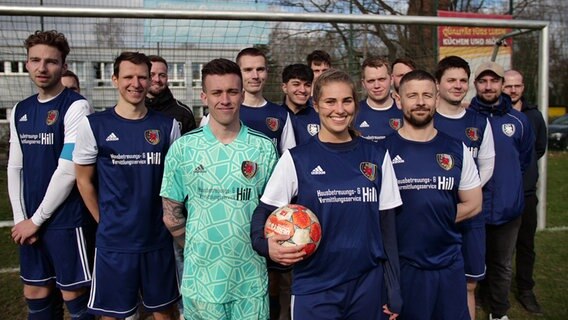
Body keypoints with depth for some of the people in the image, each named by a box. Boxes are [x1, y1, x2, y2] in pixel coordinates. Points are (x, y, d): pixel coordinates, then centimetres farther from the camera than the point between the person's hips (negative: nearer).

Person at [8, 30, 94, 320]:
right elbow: (15, 168, 11)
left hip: (66, 220, -6)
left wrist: (36, 219, -10)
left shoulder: (76, 106, -12)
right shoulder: (20, 110, 10)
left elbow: (68, 171, -16)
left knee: (74, 295, 4)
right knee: (36, 294, 15)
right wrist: (20, 218, 1)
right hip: (29, 221, 6)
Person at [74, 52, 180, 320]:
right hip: (114, 240, -1)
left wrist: (170, 218, 5)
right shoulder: (93, 125, -5)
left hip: (159, 237, 2)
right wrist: (105, 222, 3)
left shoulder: (167, 125, 0)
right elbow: (84, 180, 3)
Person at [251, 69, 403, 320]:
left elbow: (387, 226, 4)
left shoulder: (377, 157, 2)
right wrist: (265, 244, -22)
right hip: (314, 288, -2)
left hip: (368, 285, 2)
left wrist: (393, 291, 4)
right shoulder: (295, 159, -5)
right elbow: (263, 212, -1)